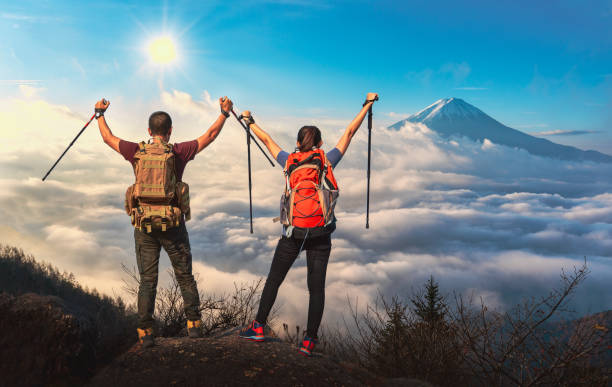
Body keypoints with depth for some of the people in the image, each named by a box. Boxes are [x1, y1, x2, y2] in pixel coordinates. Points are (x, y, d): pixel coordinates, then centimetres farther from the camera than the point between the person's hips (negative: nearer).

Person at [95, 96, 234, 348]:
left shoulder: (137, 152, 2)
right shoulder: (178, 152, -5)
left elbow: (108, 138, 17)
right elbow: (210, 135, 3)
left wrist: (100, 114, 32)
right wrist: (225, 112, 13)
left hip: (143, 225, 2)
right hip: (172, 224, -2)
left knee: (147, 280, 8)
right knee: (185, 276, 11)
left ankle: (145, 333, 8)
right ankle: (193, 325, 13)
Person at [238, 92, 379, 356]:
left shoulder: (289, 162, 5)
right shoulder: (327, 161, 2)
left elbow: (266, 140, 19)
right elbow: (350, 132, 10)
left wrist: (249, 121, 35)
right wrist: (368, 104, 20)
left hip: (292, 233, 1)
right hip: (320, 235, -1)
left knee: (273, 280, 15)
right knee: (317, 287, 5)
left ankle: (258, 328, 23)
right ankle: (309, 341, 5)